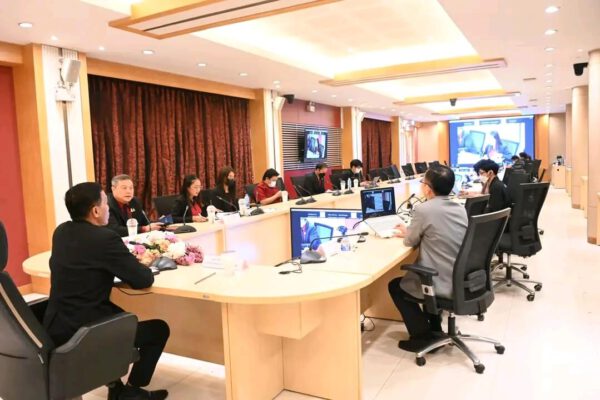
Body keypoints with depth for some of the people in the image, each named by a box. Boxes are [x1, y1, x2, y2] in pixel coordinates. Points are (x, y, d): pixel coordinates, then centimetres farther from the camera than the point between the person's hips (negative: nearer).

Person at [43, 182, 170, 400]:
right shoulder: (105, 237, -20)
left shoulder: (61, 231, 4)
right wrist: (139, 266, 5)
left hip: (56, 326, 8)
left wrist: (129, 260, 10)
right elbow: (143, 280, -17)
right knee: (159, 329, 9)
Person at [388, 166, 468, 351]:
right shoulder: (461, 209, 6)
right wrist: (410, 231, 28)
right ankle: (434, 330, 37)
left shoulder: (423, 209, -16)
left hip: (443, 285, -7)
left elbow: (411, 242, -1)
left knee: (395, 286, 17)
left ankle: (423, 337, 16)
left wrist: (407, 233, 22)